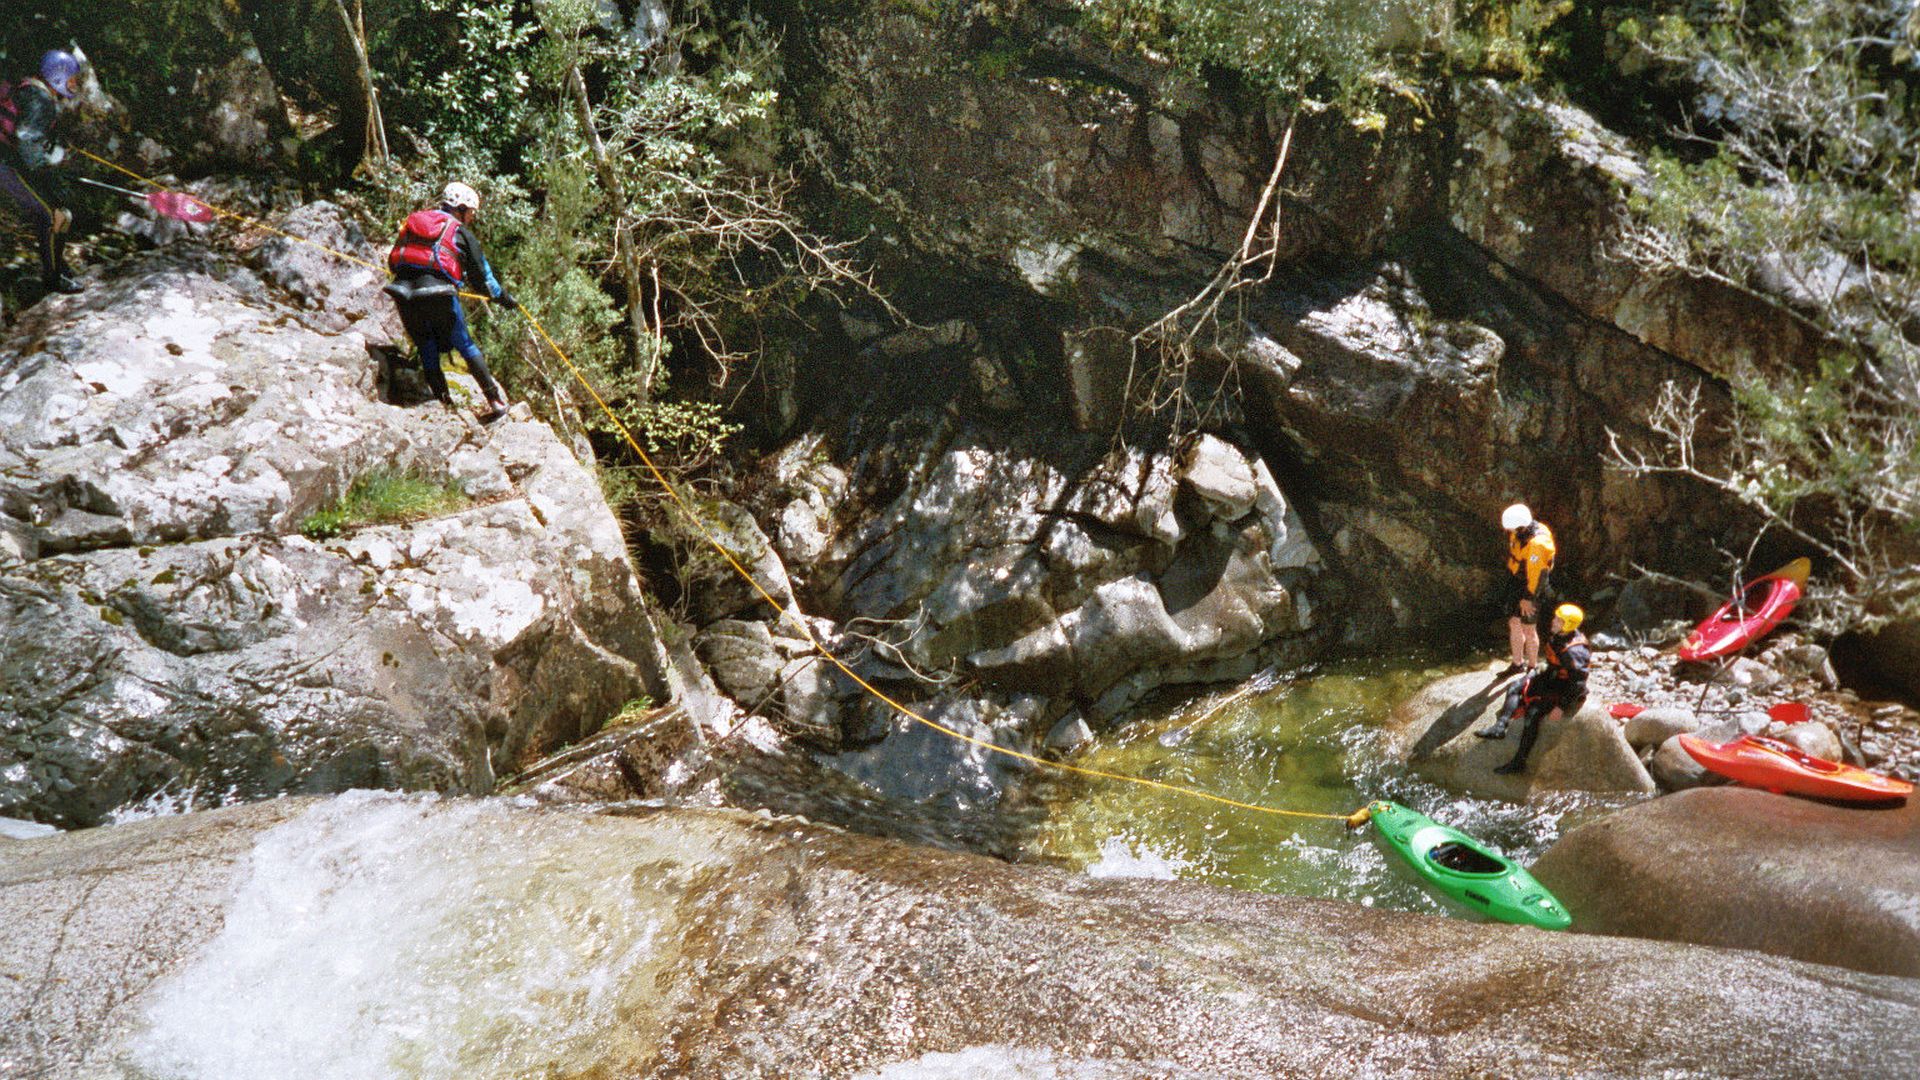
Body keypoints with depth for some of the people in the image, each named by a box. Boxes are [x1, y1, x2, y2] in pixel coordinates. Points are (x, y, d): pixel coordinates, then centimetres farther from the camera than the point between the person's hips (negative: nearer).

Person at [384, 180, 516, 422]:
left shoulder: (413, 221, 24)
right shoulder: (462, 233, 13)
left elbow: (392, 261, 24)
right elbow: (481, 275, 16)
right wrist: (503, 297, 30)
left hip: (404, 294, 4)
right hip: (438, 292, -3)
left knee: (426, 348, 16)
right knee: (466, 346, 7)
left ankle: (444, 402, 12)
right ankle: (496, 401, 7)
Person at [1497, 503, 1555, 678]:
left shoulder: (1537, 543, -31)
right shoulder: (1519, 532, -4)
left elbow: (1536, 574, -26)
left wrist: (1528, 598, -18)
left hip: (1532, 589, -8)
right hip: (1516, 585, 8)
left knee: (1528, 630, 5)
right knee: (1514, 624, 16)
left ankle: (1532, 668, 22)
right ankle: (1517, 663, 31)